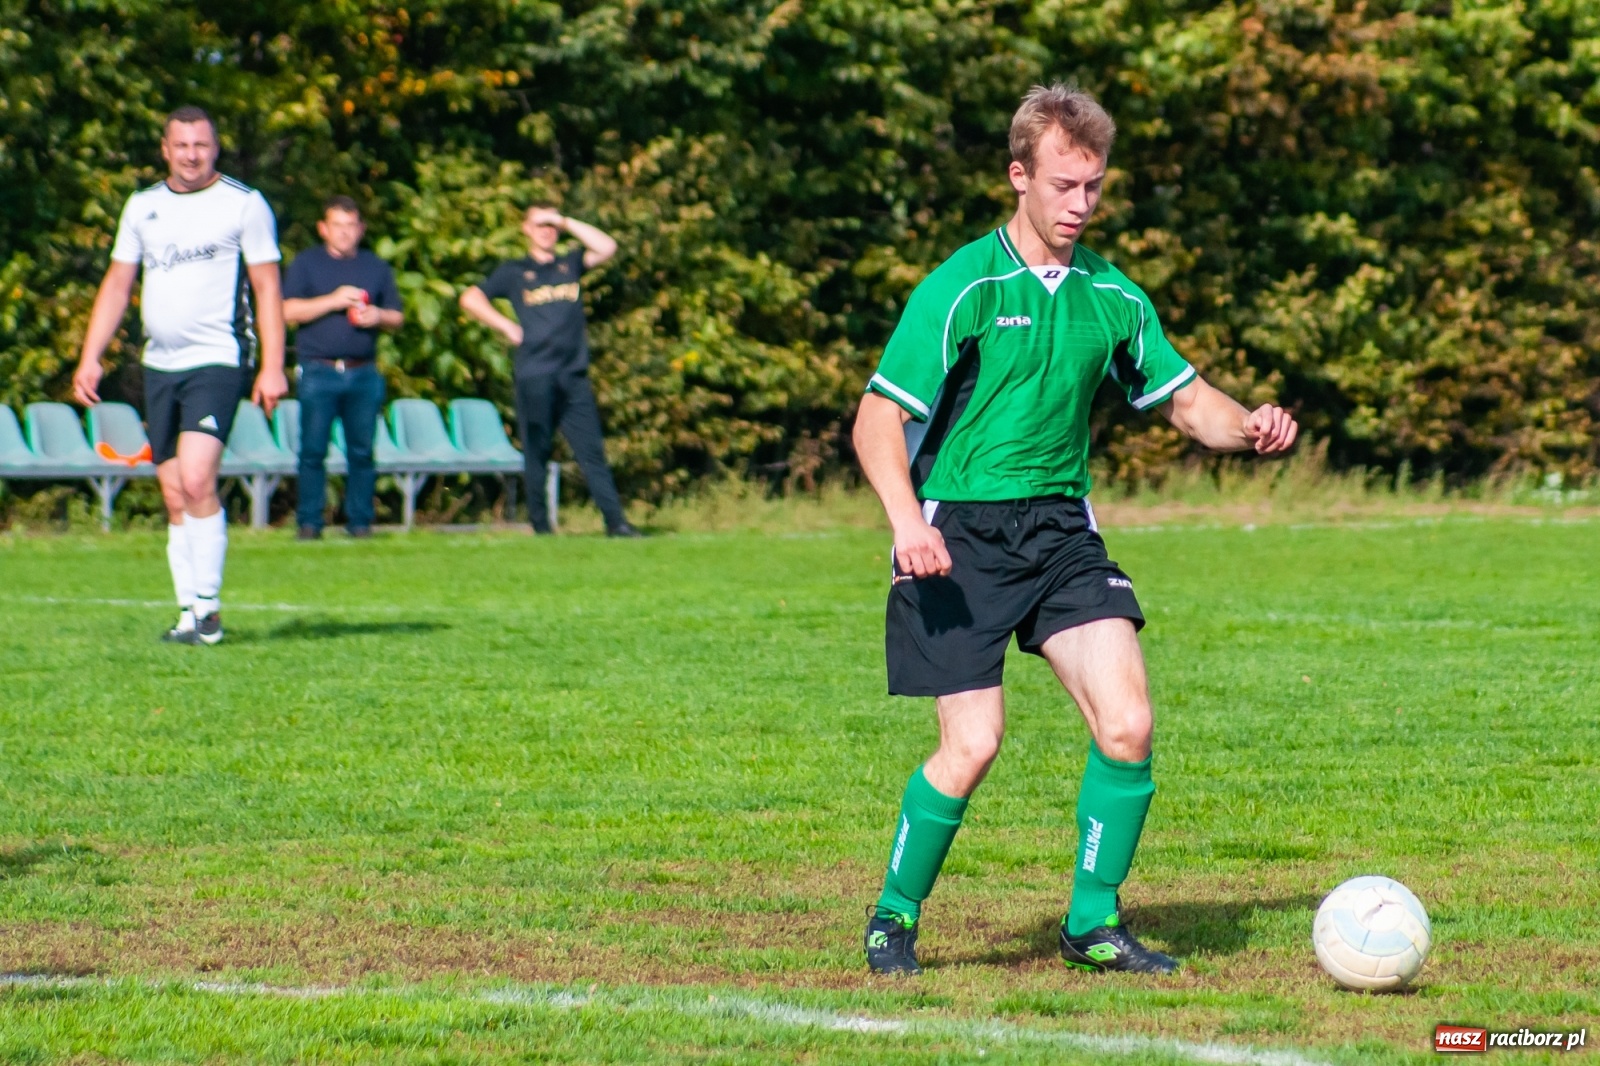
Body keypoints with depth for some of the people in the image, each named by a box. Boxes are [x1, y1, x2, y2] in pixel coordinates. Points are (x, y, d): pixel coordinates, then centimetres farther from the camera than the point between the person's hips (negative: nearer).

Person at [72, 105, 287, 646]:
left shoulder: (243, 204, -1)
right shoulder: (142, 206, 13)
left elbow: (267, 287, -1)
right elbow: (117, 283, 17)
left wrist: (272, 367, -9)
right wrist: (90, 358, 9)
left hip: (216, 361, -5)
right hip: (159, 364, 5)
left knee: (196, 479, -20)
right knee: (174, 497, 4)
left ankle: (207, 607, -14)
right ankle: (190, 614, 8)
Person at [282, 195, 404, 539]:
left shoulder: (376, 268, 17)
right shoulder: (306, 263, 8)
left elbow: (397, 318, 18)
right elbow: (289, 311, -3)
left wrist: (377, 316, -4)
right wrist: (333, 301, -12)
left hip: (363, 373, 2)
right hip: (318, 371, -2)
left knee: (362, 451, 1)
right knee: (313, 450, -5)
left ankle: (360, 521, 6)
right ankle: (309, 522, 0)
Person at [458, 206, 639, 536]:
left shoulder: (570, 265, 17)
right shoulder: (514, 272, 12)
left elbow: (606, 247, 3)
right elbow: (470, 299, 8)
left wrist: (566, 222, 4)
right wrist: (505, 326, -1)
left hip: (574, 376, 2)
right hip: (535, 376, -2)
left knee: (591, 450, -4)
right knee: (536, 453, 1)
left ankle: (615, 522, -9)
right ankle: (540, 526, 4)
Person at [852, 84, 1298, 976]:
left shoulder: (1113, 296, 7)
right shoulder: (964, 288, -9)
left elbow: (1187, 401, 16)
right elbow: (879, 420, -12)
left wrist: (1248, 427, -7)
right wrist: (908, 520, -28)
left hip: (1061, 526, 5)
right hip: (958, 535, -5)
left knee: (1128, 725, -11)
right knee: (973, 745, -11)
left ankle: (1095, 924, 4)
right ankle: (895, 918, 12)